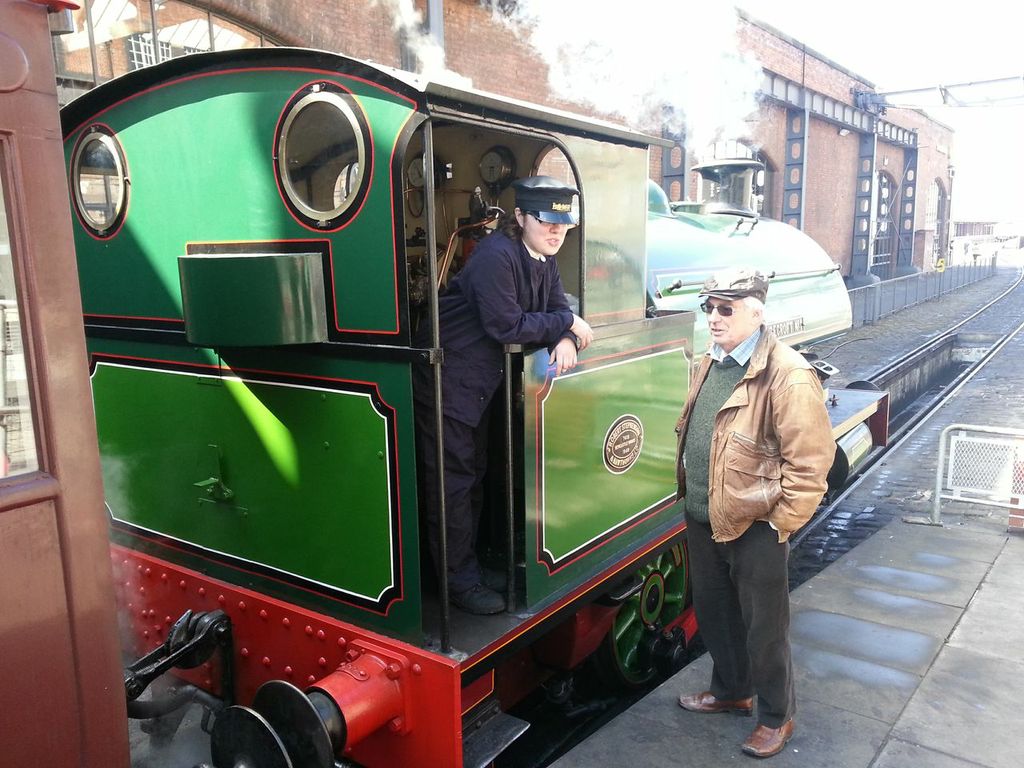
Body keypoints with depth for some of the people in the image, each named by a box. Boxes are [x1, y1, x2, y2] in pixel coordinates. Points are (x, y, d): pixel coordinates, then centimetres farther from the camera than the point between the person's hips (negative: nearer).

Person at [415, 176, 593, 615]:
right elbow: (507, 326, -27)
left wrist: (566, 340, -19)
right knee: (453, 480, -1)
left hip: (481, 380, 9)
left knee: (474, 475, 18)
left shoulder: (544, 261, 6)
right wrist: (567, 325, -17)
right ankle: (460, 582, 10)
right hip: (448, 378, -9)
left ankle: (469, 562, 34)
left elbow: (559, 309, 4)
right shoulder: (496, 256, -23)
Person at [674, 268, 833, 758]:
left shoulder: (788, 376, -19)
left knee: (763, 627, 10)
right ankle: (731, 690, 46)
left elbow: (811, 460, -19)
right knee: (713, 613, 22)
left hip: (755, 527, -8)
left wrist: (781, 524, -15)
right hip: (702, 519, 8)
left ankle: (776, 716, 33)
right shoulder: (711, 363, 7)